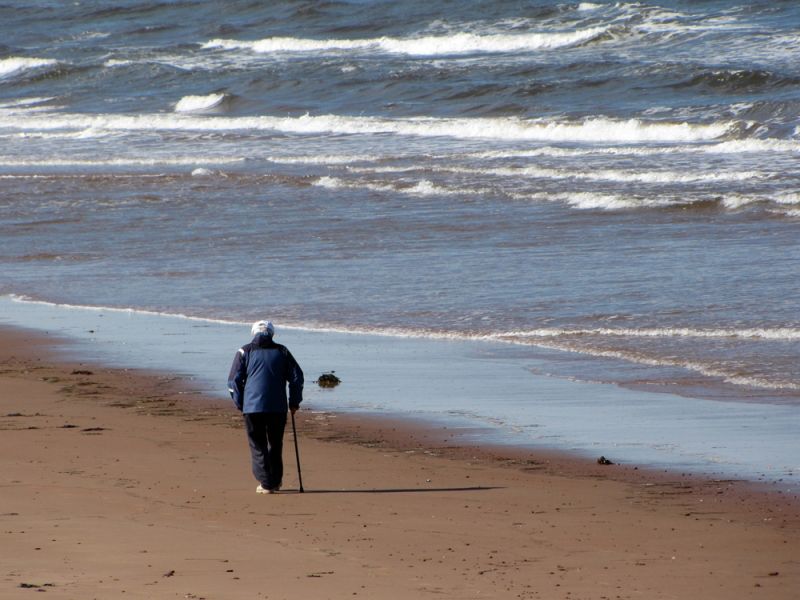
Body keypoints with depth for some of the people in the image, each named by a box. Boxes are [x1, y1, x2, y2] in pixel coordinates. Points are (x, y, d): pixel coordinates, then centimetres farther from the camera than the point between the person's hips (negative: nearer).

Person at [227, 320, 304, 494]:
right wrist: (294, 402, 15)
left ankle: (266, 483, -5)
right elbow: (297, 377, 8)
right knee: (275, 445, 16)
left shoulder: (245, 352, 5)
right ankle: (276, 481, 21)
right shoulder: (282, 352, 9)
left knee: (258, 446, 4)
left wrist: (239, 404, 10)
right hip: (278, 407, 2)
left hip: (252, 407, -2)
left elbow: (234, 380, 1)